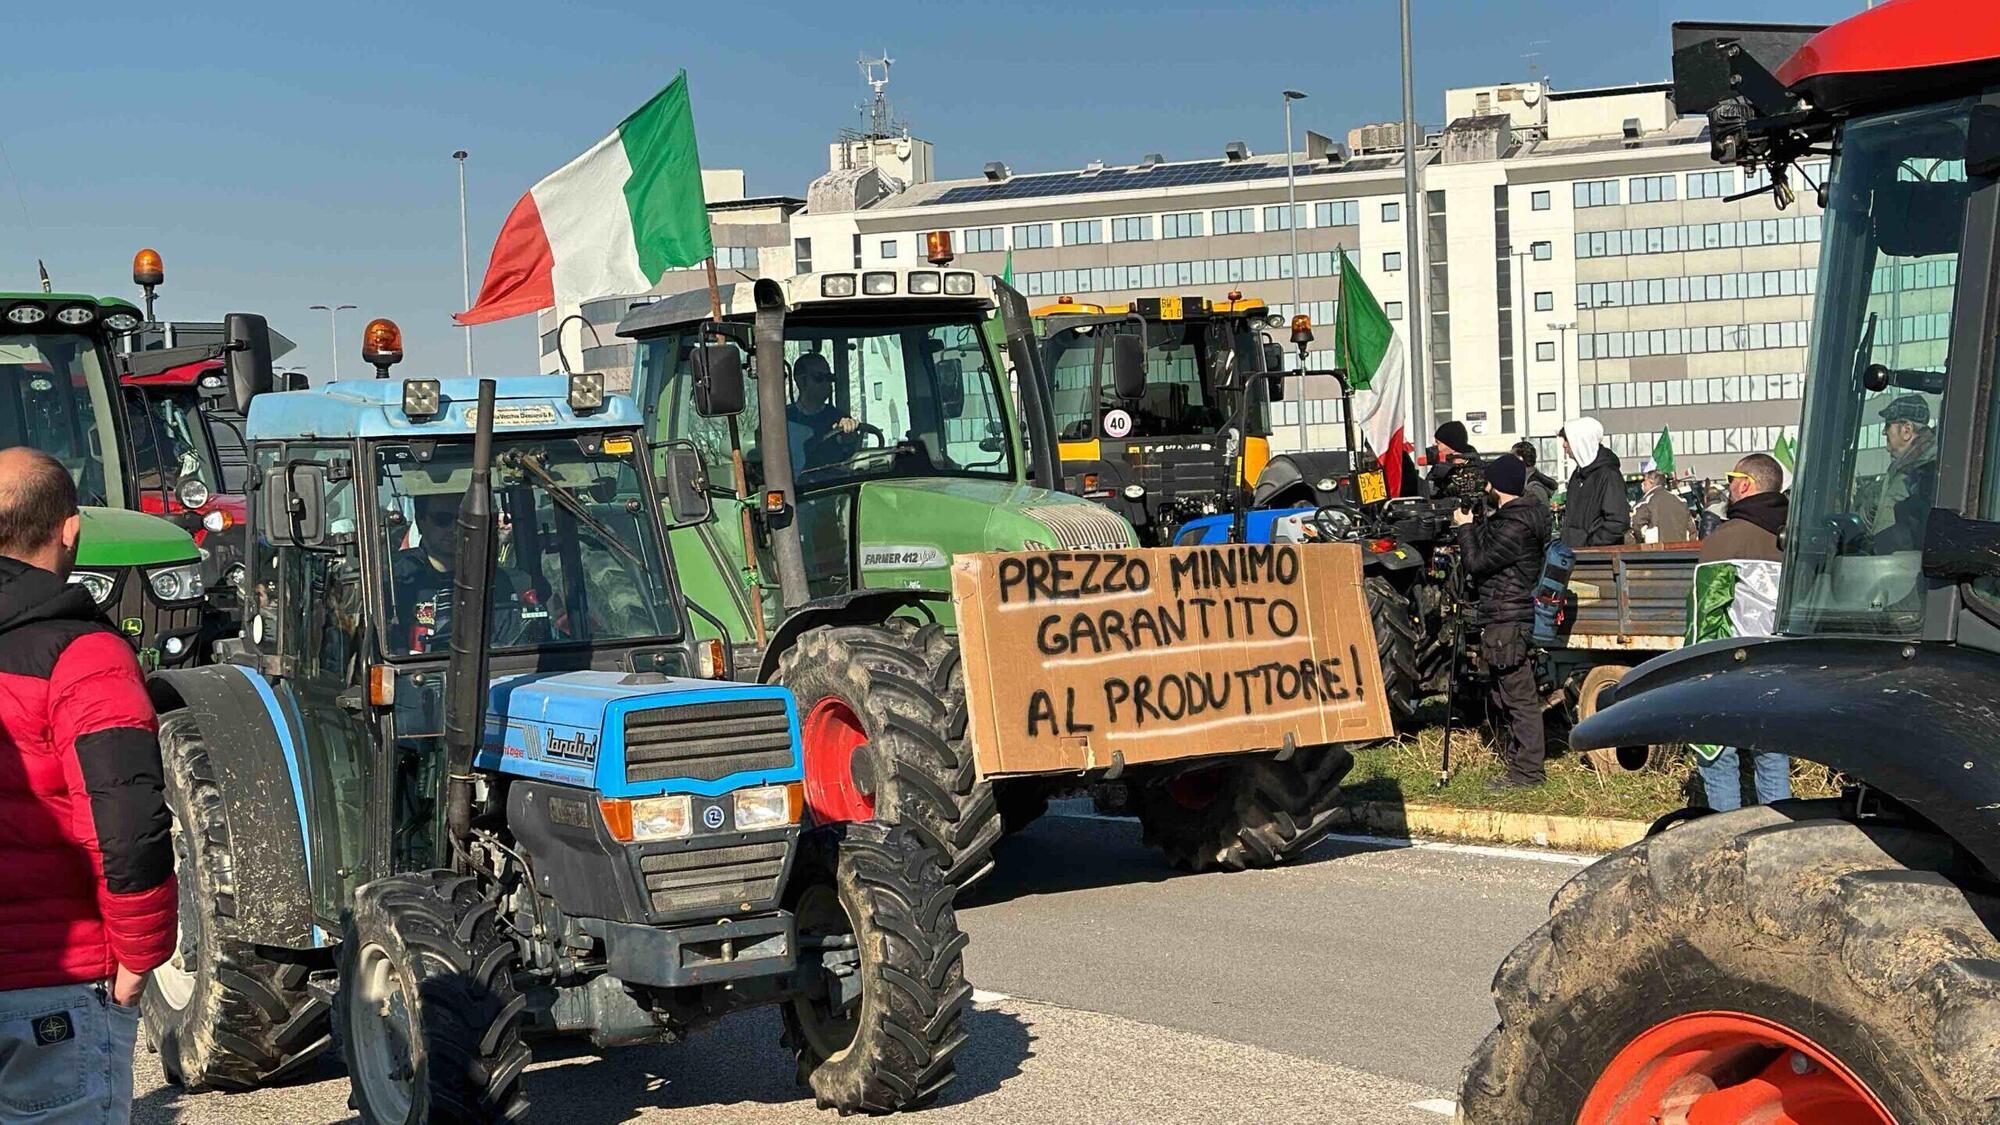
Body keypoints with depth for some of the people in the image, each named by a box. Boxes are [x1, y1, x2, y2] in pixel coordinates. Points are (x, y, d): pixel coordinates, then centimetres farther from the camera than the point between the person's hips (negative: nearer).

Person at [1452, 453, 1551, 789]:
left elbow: (1477, 562, -17)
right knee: (1504, 697, 19)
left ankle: (1527, 770, -4)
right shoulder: (1509, 518, 15)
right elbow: (1486, 556, 20)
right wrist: (1473, 526, 11)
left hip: (1509, 622, -11)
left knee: (1519, 697, -7)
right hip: (1501, 621, 11)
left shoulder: (1515, 527, -18)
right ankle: (1514, 758, 28)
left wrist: (1465, 527, -4)